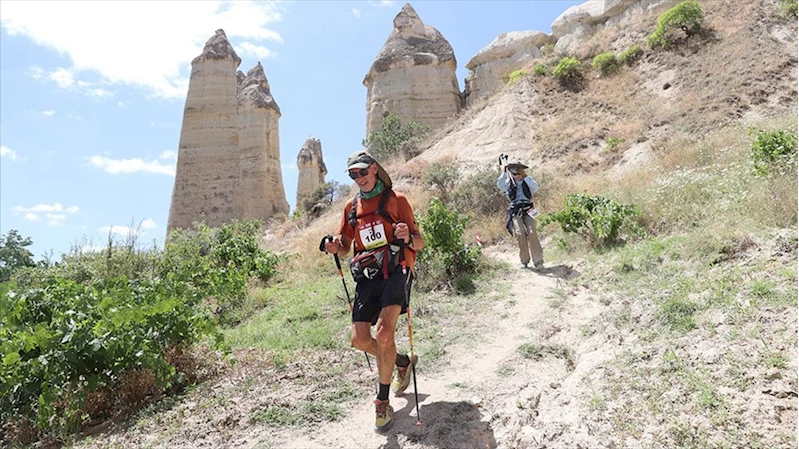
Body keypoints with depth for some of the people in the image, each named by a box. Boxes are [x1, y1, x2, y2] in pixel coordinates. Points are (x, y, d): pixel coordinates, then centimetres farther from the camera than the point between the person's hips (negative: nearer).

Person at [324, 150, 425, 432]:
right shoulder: (351, 207, 15)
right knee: (359, 339, -2)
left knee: (383, 331, -23)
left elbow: (419, 243, 0)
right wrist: (335, 247, -4)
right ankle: (403, 362, 27)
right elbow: (345, 247, 20)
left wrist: (409, 238, -24)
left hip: (395, 271, -5)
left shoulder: (396, 200, 2)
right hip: (367, 276, 5)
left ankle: (383, 401, -5)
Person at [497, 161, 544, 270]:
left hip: (528, 209, 0)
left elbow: (536, 188, -5)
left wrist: (525, 176, -8)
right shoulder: (509, 182, 14)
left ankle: (538, 261, -15)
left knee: (532, 233, -16)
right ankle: (524, 261, -4)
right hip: (515, 211, 0)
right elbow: (500, 185, -6)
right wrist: (504, 172, -11)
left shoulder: (527, 181, 15)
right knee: (520, 233, -15)